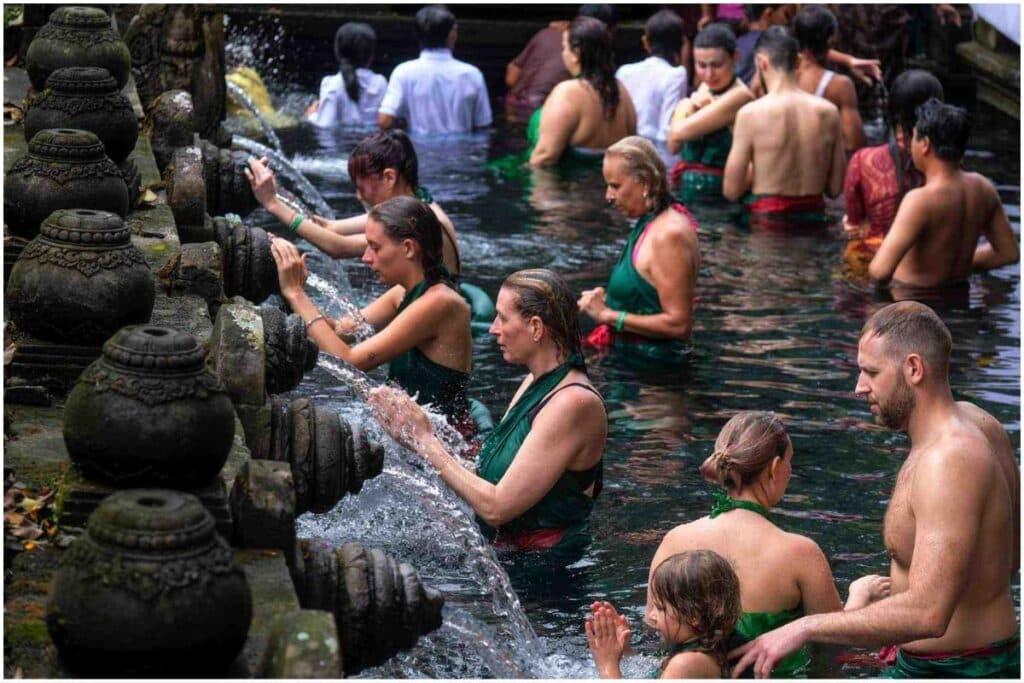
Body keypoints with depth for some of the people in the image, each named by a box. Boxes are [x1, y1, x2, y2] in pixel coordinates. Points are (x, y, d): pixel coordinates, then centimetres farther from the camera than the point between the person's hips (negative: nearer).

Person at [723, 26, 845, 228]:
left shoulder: (751, 113, -9)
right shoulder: (828, 112, 1)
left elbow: (731, 191, -6)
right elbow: (835, 188, 7)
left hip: (766, 220, -4)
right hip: (814, 218, 4)